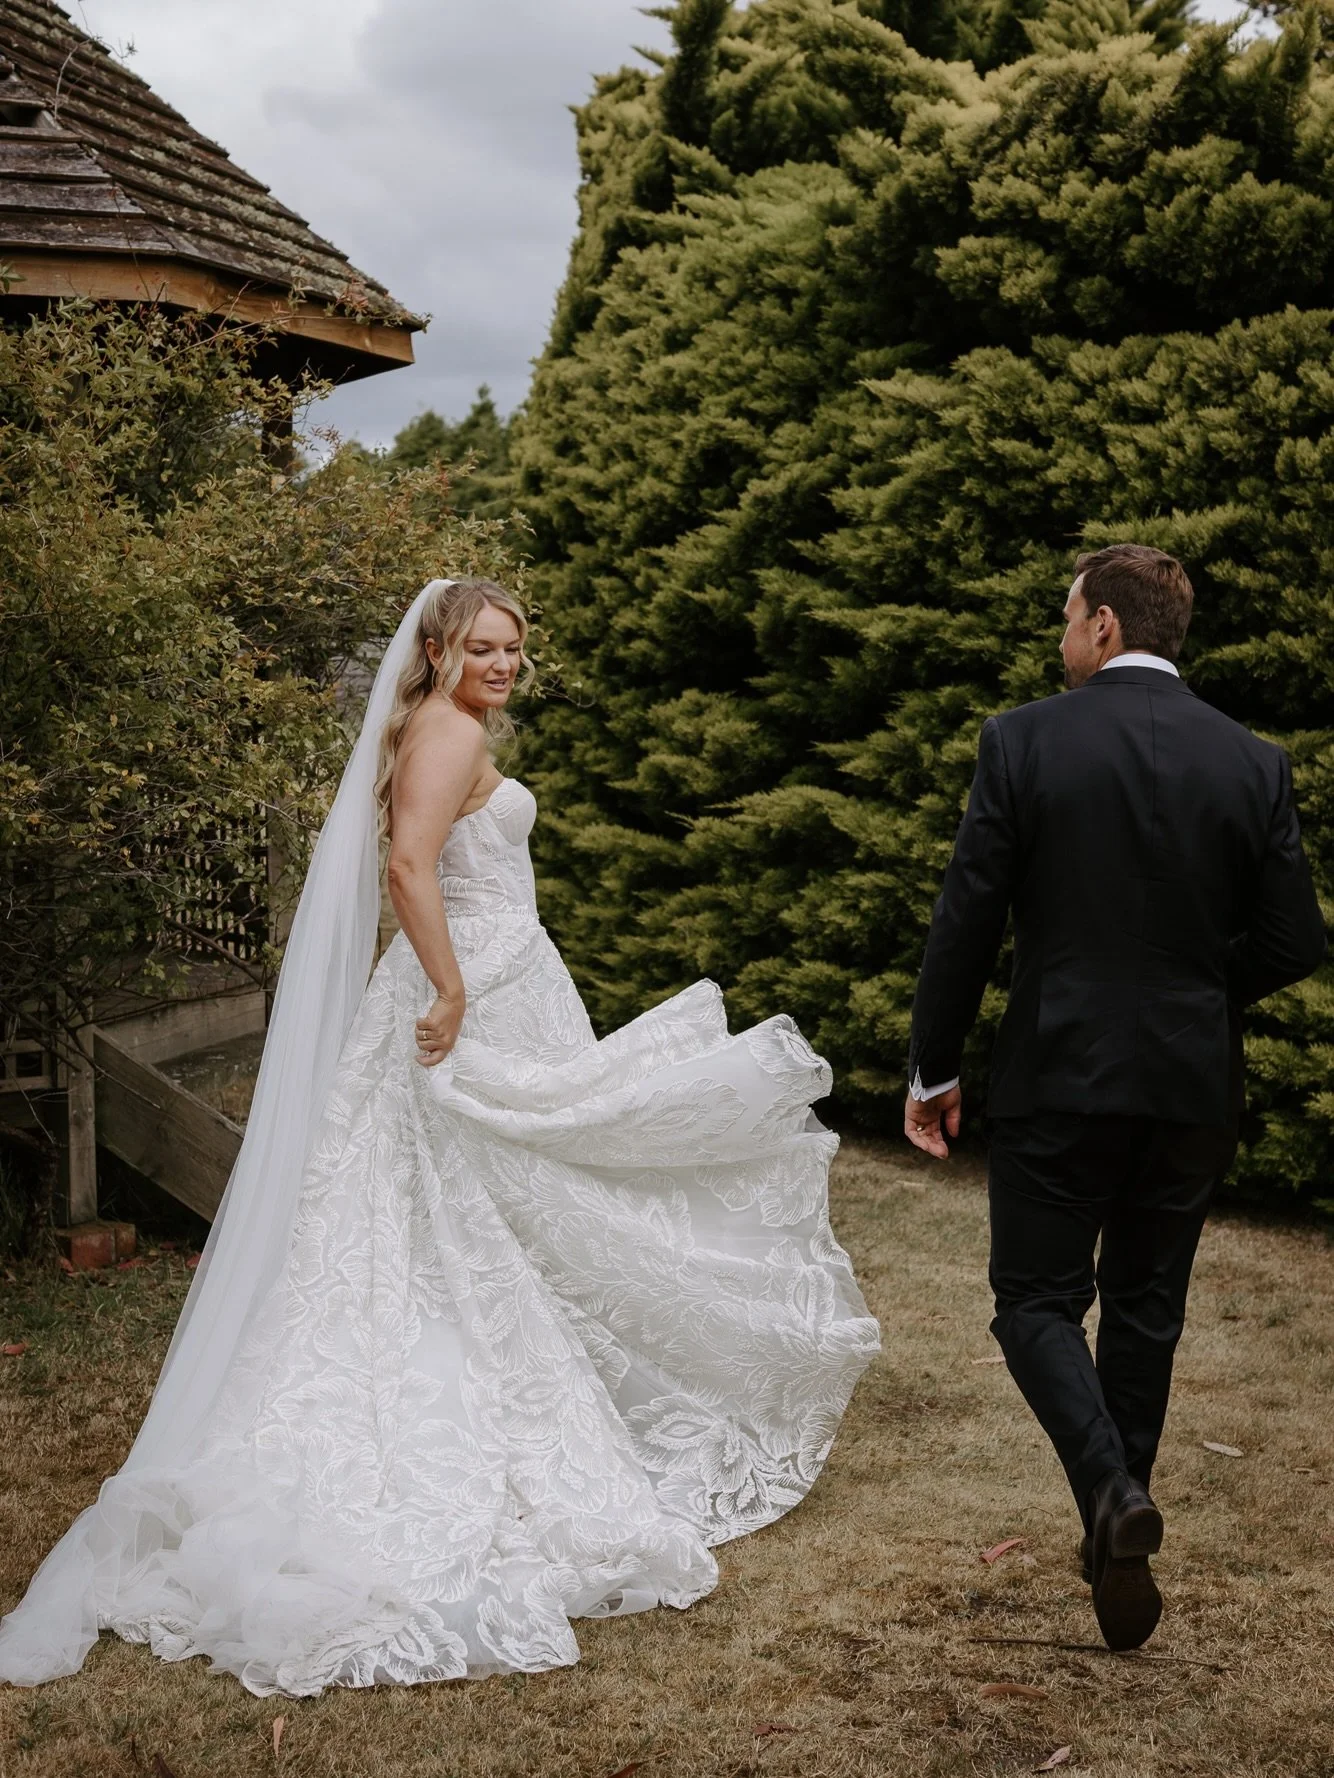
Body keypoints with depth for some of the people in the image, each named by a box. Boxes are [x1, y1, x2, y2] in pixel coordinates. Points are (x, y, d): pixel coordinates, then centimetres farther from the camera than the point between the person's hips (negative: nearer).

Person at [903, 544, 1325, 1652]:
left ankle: (1112, 1489, -14)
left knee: (1037, 1301, 9)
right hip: (1194, 1083, 3)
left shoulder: (1025, 741, -9)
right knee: (1146, 1310, 17)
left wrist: (934, 1068, 1)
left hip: (1058, 1073, -3)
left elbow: (967, 922, -9)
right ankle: (1120, 1533, 27)